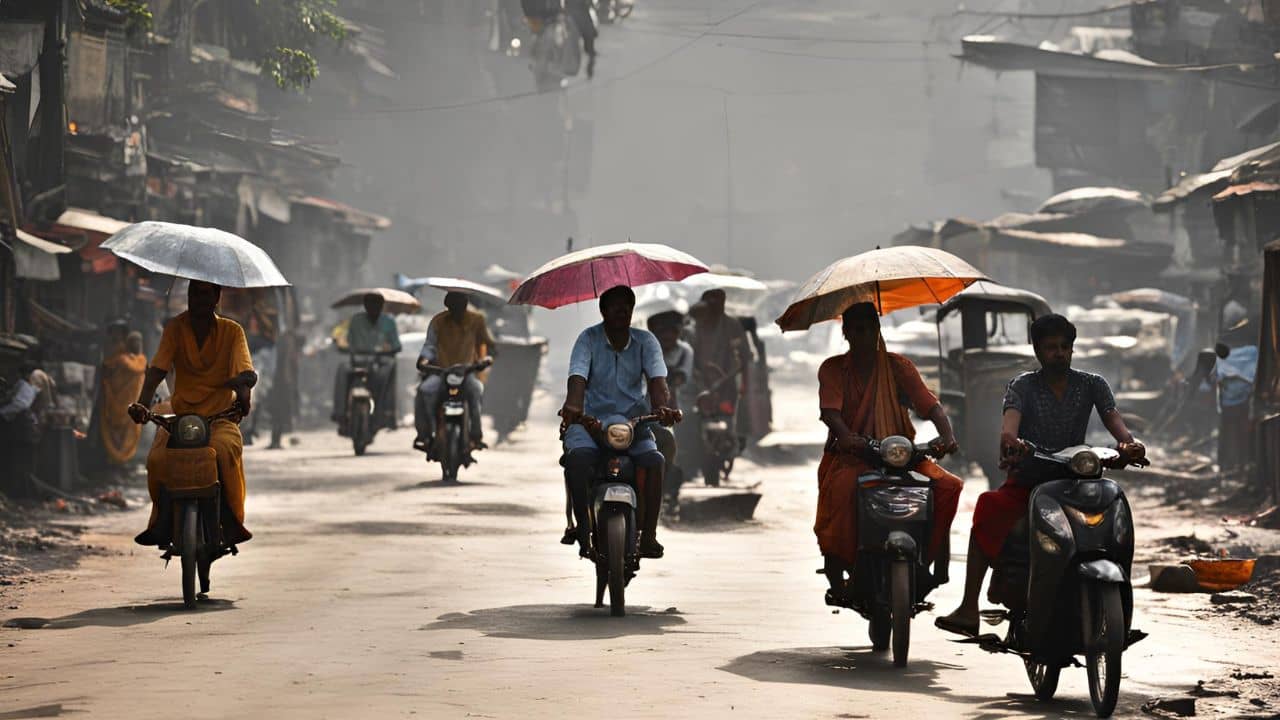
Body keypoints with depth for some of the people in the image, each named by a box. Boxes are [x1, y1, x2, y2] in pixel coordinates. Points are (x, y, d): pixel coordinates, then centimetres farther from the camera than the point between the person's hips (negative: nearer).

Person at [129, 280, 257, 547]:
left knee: (226, 450, -35)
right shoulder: (175, 328, 3)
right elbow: (156, 370, -8)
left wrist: (242, 384, -38)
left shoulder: (231, 331, 1)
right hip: (181, 414, 1)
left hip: (220, 416, -1)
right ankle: (161, 521, -4)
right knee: (157, 458, -27)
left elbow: (248, 372, -12)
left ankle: (232, 521, -19)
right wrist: (143, 403, -28)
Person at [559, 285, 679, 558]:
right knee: (577, 457, -32)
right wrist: (573, 407, -39)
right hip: (591, 419, -1)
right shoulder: (589, 338, -2)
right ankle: (584, 532, -24)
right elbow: (578, 377, -17)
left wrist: (662, 407, -34)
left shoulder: (645, 341, 3)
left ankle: (648, 534, -21)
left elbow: (657, 379, -12)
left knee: (653, 459, -27)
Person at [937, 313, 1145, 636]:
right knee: (990, 508, -29)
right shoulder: (1023, 385, 5)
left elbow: (1112, 417, -6)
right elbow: (1011, 417, -15)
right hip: (1027, 478, -1)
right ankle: (968, 609, -32)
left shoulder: (1092, 385, 10)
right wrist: (1009, 439, -40)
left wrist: (1127, 441, -30)